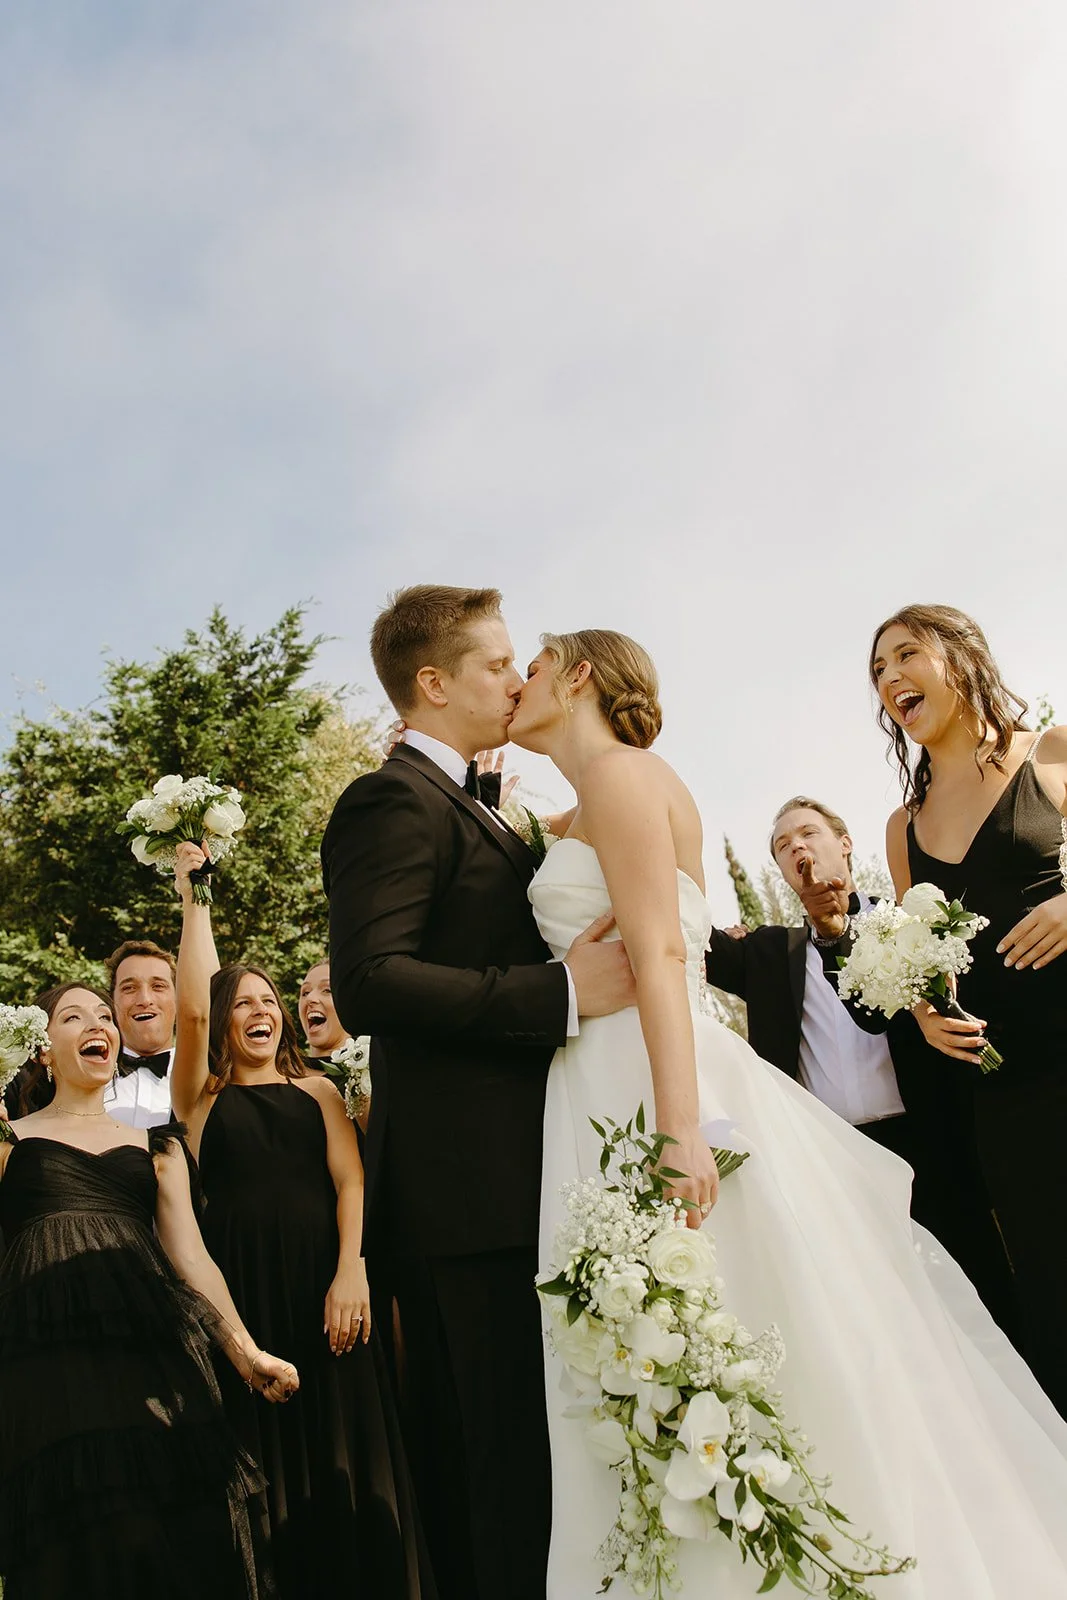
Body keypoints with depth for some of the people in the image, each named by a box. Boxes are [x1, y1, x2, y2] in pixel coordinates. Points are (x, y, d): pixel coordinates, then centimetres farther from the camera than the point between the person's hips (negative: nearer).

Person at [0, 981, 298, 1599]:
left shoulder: (156, 1147, 21)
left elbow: (191, 1254, 13)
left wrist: (245, 1348, 3)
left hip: (152, 1348, 3)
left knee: (180, 1534, -5)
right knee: (77, 1541, -7)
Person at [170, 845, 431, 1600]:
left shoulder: (317, 1092, 14)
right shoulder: (203, 1096, 10)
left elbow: (350, 1179, 3)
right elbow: (191, 1007, -5)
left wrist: (350, 1270, -13)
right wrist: (196, 899, 1)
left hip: (321, 1281, 1)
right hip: (239, 1283, -1)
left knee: (341, 1451, 2)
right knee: (265, 1463, 3)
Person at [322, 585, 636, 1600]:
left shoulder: (467, 807, 22)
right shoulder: (395, 802, -10)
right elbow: (367, 981, -23)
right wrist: (562, 992, -24)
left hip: (501, 1182, 10)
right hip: (472, 1184, -10)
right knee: (512, 1453, -6)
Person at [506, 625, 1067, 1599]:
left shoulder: (621, 770, -5)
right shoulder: (585, 817, 23)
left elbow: (660, 954, -18)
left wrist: (679, 1130, -24)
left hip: (652, 1088, -9)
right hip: (609, 1104, 9)